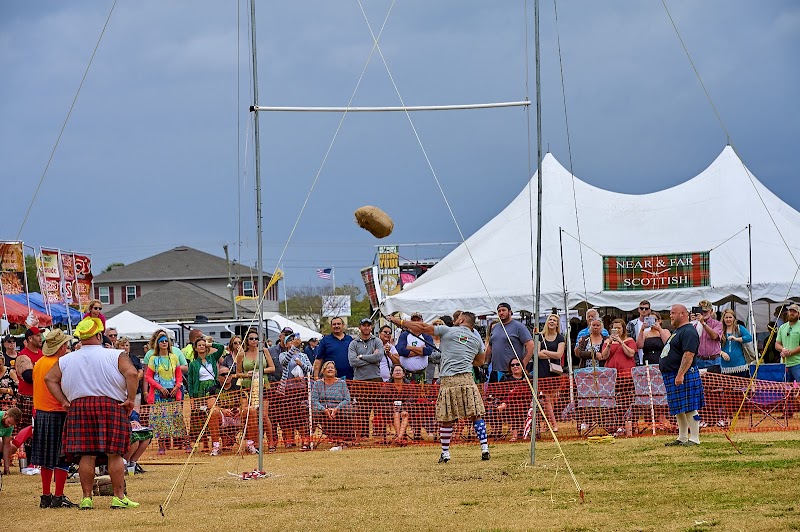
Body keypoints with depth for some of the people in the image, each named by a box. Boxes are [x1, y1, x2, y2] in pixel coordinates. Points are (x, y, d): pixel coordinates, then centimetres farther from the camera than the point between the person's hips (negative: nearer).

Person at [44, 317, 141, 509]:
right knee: (114, 454, 1)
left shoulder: (66, 360, 9)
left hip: (78, 407, 3)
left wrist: (64, 401, 7)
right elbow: (131, 373, -13)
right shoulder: (115, 356, -2)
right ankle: (119, 497, 1)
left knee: (86, 454, 4)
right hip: (111, 406, -3)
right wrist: (130, 400, -7)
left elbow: (50, 378, 8)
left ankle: (86, 498, 4)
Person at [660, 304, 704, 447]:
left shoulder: (688, 332, -14)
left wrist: (680, 375, -27)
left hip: (684, 376, -11)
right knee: (678, 410, 14)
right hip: (672, 376, 11)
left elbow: (688, 355, -23)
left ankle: (694, 438, -6)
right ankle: (682, 438, 21)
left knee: (689, 408, -8)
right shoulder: (677, 331, 20)